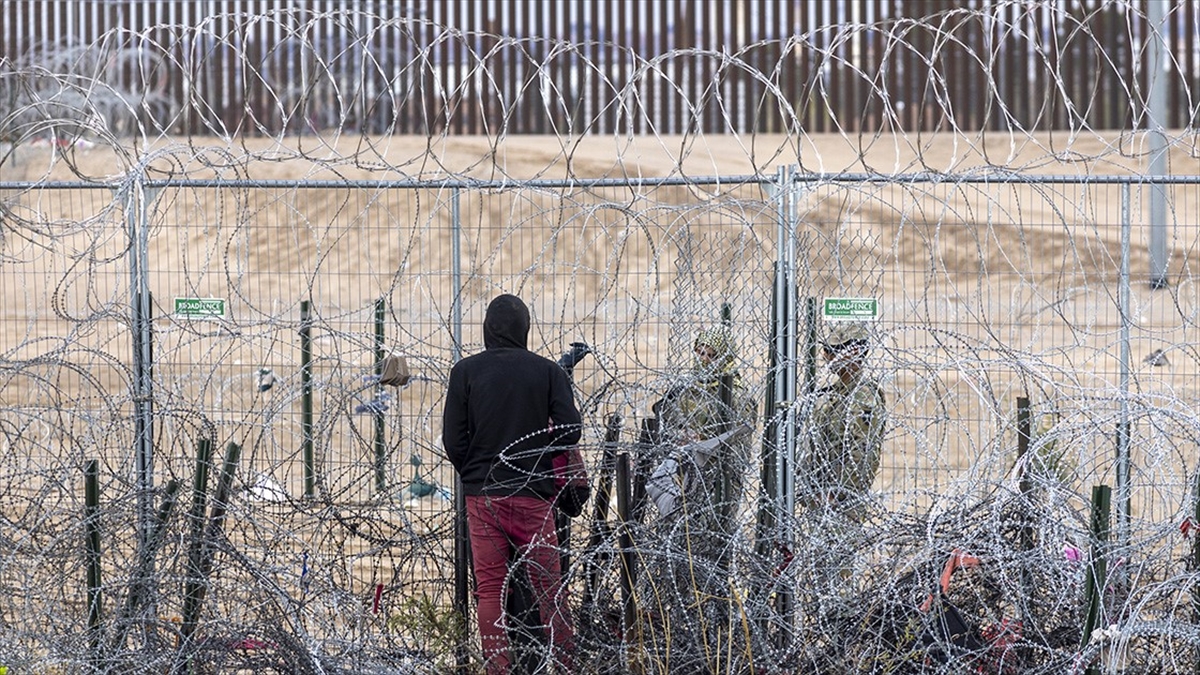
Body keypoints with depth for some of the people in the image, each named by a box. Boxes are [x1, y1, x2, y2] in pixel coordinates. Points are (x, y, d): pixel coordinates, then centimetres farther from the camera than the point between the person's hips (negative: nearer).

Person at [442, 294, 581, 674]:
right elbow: (569, 430, -4)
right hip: (533, 497, 0)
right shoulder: (548, 371, 0)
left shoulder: (466, 371, 0)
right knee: (549, 588, 5)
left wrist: (473, 475, 12)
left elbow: (453, 439, -2)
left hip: (482, 496, 0)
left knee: (490, 590, 3)